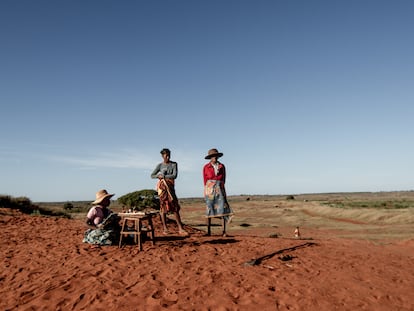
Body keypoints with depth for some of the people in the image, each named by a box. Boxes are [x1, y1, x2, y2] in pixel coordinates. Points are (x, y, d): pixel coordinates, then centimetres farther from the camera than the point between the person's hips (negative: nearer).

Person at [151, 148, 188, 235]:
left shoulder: (174, 164, 5)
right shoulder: (160, 165, 5)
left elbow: (174, 175, -7)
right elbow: (152, 175, 7)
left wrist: (164, 176, -10)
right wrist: (158, 176, -12)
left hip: (171, 187, 1)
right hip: (163, 186, -1)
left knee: (175, 207, -3)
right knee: (163, 206, -1)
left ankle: (180, 229, -3)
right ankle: (165, 228, 6)